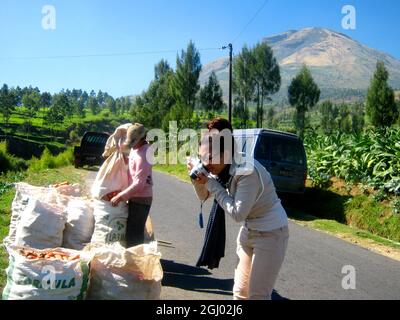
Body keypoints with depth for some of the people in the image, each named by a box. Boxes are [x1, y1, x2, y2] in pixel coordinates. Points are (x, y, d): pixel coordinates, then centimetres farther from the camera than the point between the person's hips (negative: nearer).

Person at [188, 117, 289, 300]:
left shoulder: (248, 172, -28)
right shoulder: (223, 168, -4)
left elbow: (237, 214, -25)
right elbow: (204, 197, 8)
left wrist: (211, 183, -24)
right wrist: (198, 180, -13)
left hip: (270, 233, -8)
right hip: (249, 231, 8)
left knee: (257, 295, -1)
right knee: (239, 292, 12)